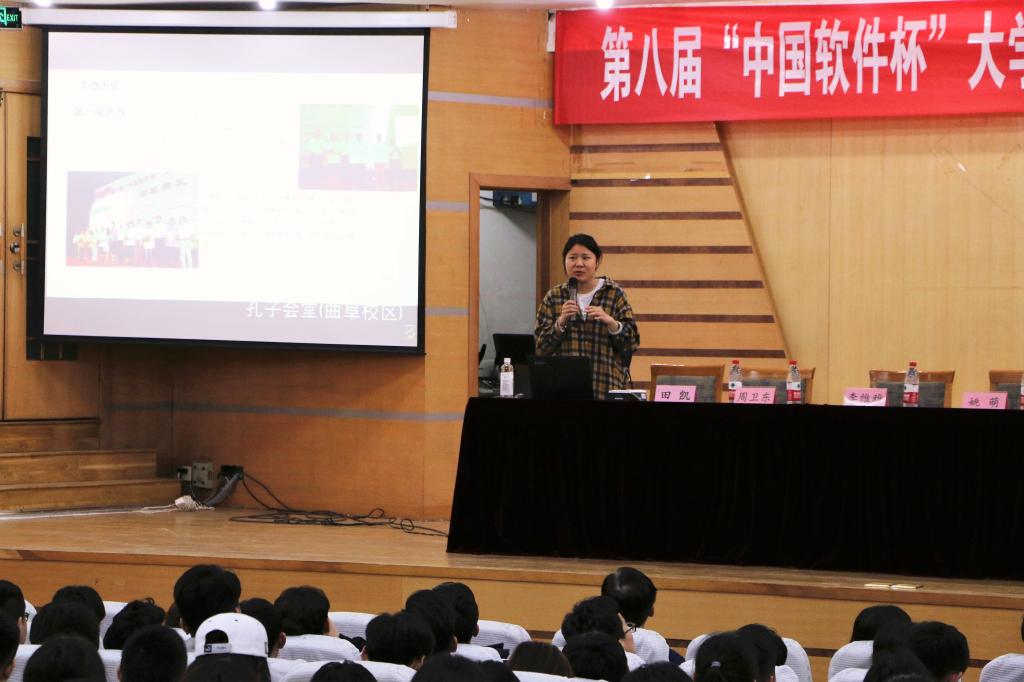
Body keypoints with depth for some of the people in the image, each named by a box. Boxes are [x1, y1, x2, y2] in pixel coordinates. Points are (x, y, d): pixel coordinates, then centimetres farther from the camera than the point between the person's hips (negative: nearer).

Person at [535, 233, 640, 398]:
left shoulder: (614, 294, 4)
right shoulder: (553, 298, 9)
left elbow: (631, 343, 1)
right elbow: (541, 347, 4)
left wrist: (611, 322, -16)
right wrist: (560, 322, -11)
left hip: (606, 386, -1)